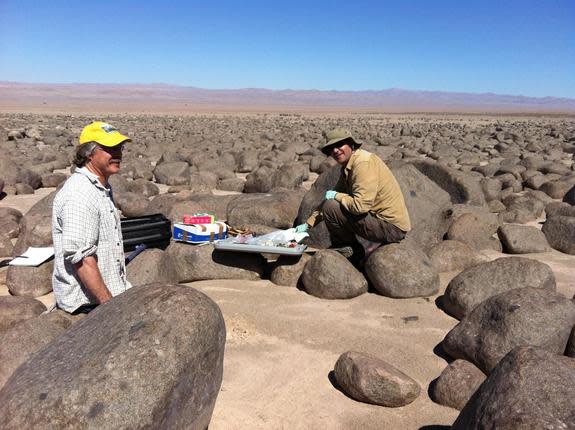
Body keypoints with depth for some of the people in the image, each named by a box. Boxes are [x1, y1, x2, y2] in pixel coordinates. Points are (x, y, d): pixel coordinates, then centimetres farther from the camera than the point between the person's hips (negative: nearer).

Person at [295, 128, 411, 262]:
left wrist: (336, 196, -11)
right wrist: (308, 224, 14)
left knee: (331, 207, -17)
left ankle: (354, 251, 3)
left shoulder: (364, 162, -19)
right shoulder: (347, 167, 13)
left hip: (392, 227, -10)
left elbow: (360, 205, -29)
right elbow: (329, 198, 19)